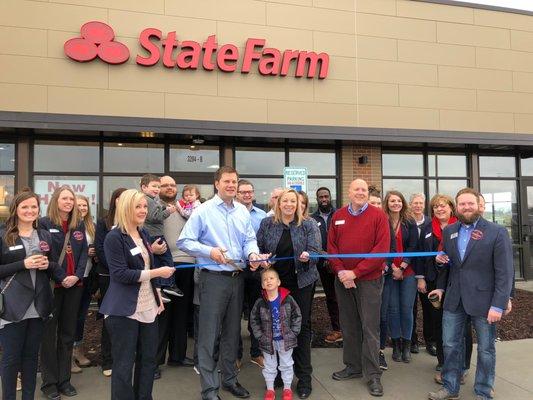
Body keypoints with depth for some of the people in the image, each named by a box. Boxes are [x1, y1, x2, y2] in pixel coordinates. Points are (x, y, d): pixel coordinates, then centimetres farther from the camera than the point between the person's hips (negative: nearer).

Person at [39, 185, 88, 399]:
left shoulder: (79, 224, 9)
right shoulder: (44, 223, -4)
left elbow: (84, 252, 7)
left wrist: (77, 275, -7)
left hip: (74, 285, 4)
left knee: (68, 333, 11)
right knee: (49, 333, 3)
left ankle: (64, 379, 23)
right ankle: (49, 382, 16)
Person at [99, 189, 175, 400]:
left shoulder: (144, 235, 11)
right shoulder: (114, 237, -13)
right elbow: (120, 273, -20)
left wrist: (157, 295, 15)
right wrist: (157, 272, -21)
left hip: (148, 306, 8)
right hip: (124, 310, -7)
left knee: (148, 358, 15)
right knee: (124, 364, 4)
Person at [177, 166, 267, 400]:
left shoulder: (242, 211, 7)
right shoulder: (204, 211, -8)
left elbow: (249, 239, 12)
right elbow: (184, 242, -9)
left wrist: (252, 253, -9)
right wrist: (210, 251, -21)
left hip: (237, 278, 6)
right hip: (213, 278, -5)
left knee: (232, 332, 17)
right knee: (209, 334, -1)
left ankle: (229, 379, 34)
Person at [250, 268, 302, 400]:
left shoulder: (288, 299, -14)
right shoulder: (260, 302, -13)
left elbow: (297, 316, -4)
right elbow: (254, 320, -1)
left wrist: (293, 333, -7)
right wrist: (260, 336, -6)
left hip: (286, 339, 0)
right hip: (268, 340, 0)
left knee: (286, 364, 15)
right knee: (269, 365, 14)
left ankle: (287, 388, 32)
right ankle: (270, 389, 32)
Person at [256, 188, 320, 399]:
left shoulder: (308, 225, 0)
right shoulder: (267, 224, 3)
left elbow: (315, 251, -7)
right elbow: (257, 248, 6)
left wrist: (307, 256, -29)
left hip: (302, 282, -1)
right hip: (275, 282, 1)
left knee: (301, 326, 6)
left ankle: (304, 377, 17)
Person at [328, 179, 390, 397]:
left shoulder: (378, 215, -6)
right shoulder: (337, 216, 6)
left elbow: (382, 248, -13)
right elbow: (331, 246, 6)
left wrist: (355, 272, -16)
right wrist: (340, 272, -10)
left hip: (369, 279, -4)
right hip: (342, 280, 4)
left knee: (370, 328, 1)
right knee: (348, 325, 13)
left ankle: (372, 375, 12)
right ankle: (353, 366, 27)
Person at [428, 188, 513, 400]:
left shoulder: (497, 232, -9)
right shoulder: (449, 231, 7)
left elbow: (504, 273, -11)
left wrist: (498, 305, -16)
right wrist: (441, 287, 9)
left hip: (484, 300, -4)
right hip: (454, 299, 4)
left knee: (486, 349, 11)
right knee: (450, 345, 11)